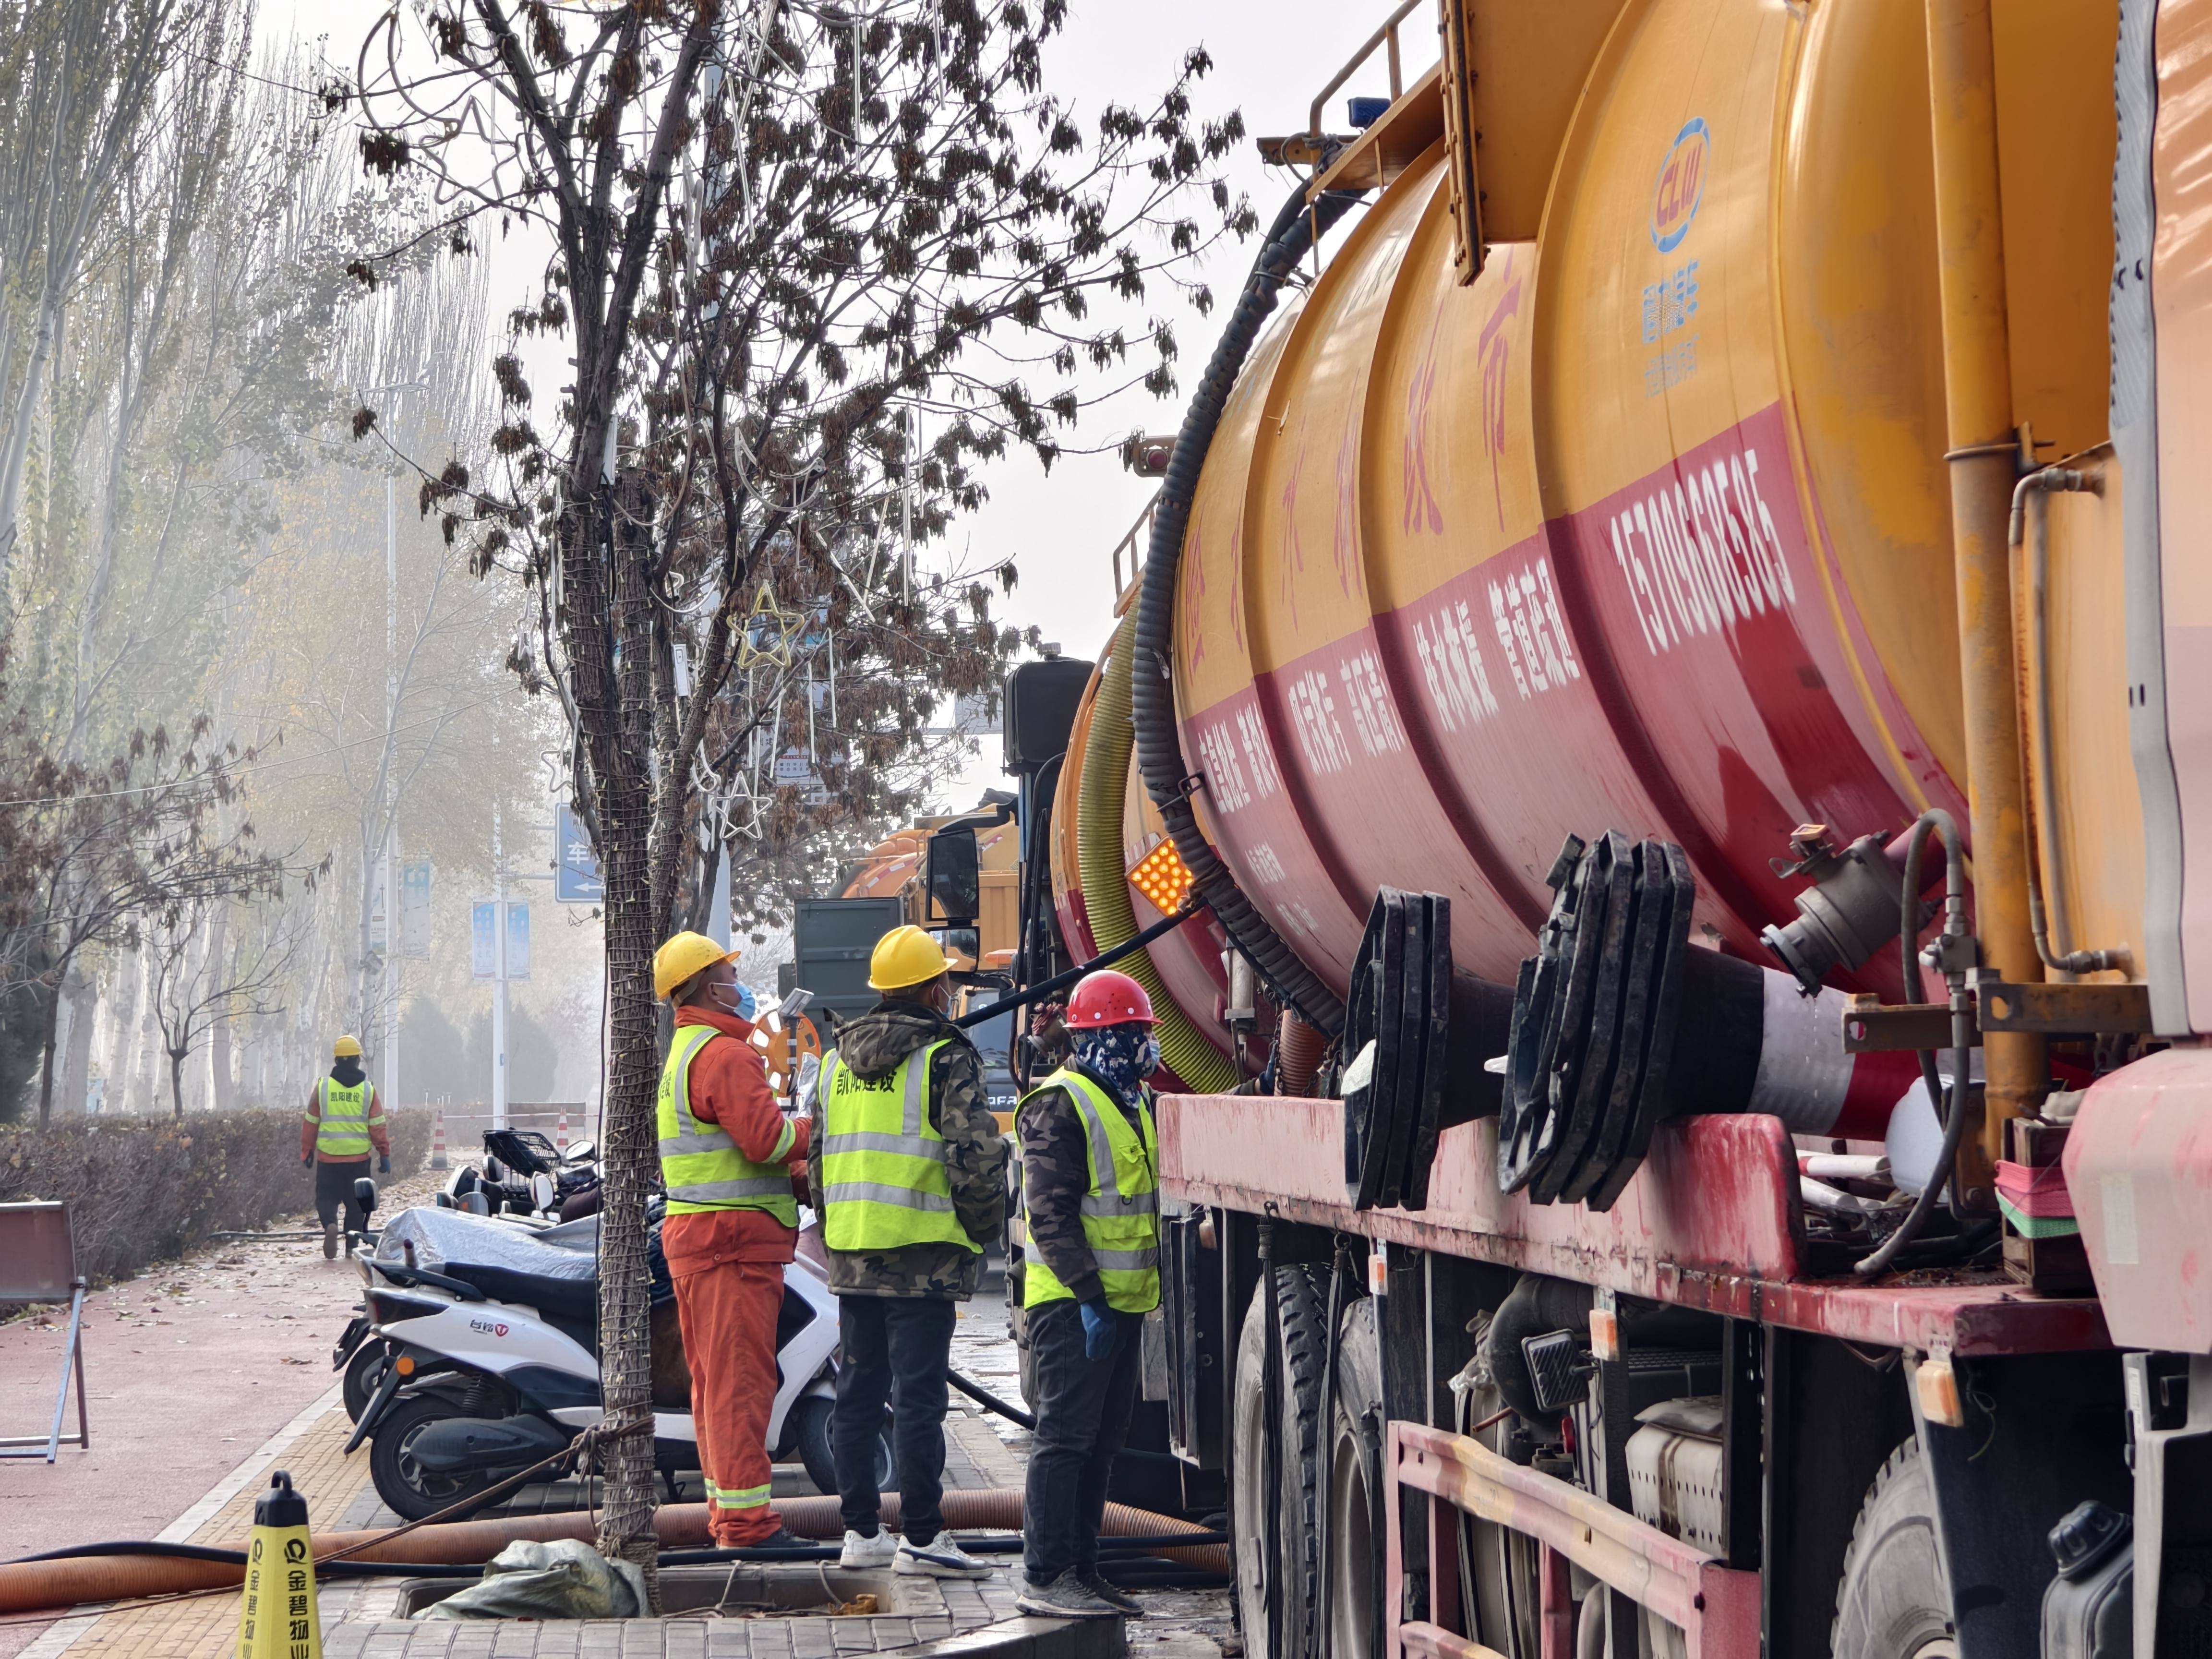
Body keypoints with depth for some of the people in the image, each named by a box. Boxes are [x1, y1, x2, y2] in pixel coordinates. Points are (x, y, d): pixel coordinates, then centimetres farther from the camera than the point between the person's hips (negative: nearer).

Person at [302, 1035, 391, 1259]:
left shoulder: (322, 1086, -1)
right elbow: (378, 1125, -1)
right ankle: (352, 1244, 10)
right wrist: (385, 1154, 6)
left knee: (327, 1197, 7)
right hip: (359, 1157, 0)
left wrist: (306, 1152, 13)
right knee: (356, 1201, 11)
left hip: (328, 1157, 0)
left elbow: (310, 1123, 4)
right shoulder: (368, 1089, -1)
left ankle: (330, 1224, -21)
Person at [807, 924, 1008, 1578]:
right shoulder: (947, 1057, -8)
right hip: (923, 1255, -6)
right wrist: (985, 1226, 0)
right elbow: (975, 1155, -15)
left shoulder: (837, 1061, 14)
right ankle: (921, 1539, -4)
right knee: (919, 1395, -4)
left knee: (857, 1392, 12)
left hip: (851, 1254, 6)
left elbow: (818, 1157, 17)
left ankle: (861, 1531, 16)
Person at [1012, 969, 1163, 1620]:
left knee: (1102, 1442, 11)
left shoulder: (1136, 1104, 17)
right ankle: (1045, 1579, -6)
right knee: (1066, 1437, -8)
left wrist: (1146, 1297, 19)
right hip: (1073, 1304, -9)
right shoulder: (1061, 1105, -12)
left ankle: (1081, 1571, 18)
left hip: (1121, 1301, 9)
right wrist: (1089, 1296, -22)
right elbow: (1051, 1212, -19)